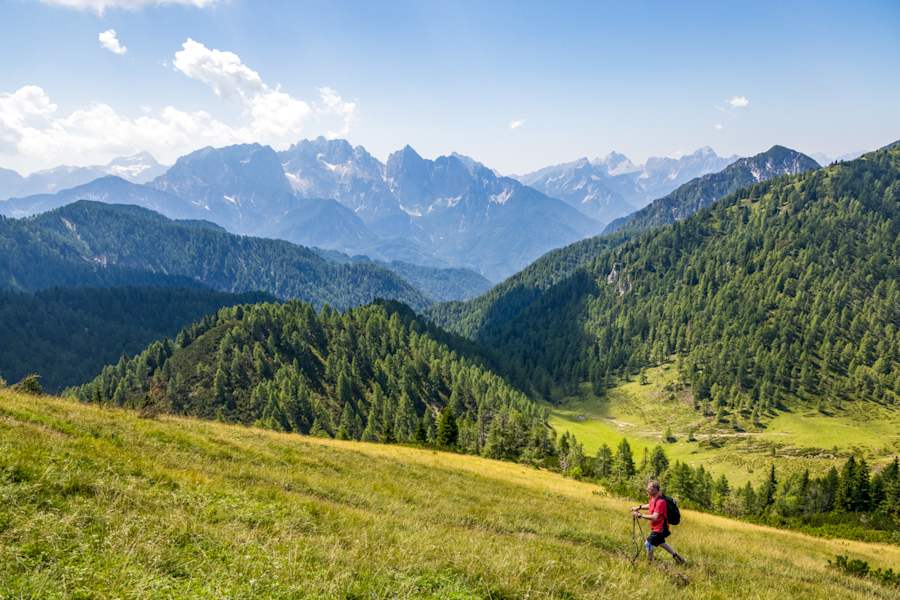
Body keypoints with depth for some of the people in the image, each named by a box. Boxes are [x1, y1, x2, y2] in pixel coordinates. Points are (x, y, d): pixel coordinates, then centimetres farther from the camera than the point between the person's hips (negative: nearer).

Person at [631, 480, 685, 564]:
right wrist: (639, 507, 7)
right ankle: (677, 557, 41)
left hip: (659, 529, -10)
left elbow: (655, 517, -35)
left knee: (648, 544, -8)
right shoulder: (653, 498, -1)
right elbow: (650, 505, 21)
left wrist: (640, 515, -35)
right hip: (657, 527, 10)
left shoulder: (660, 502, -30)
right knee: (661, 543, 27)